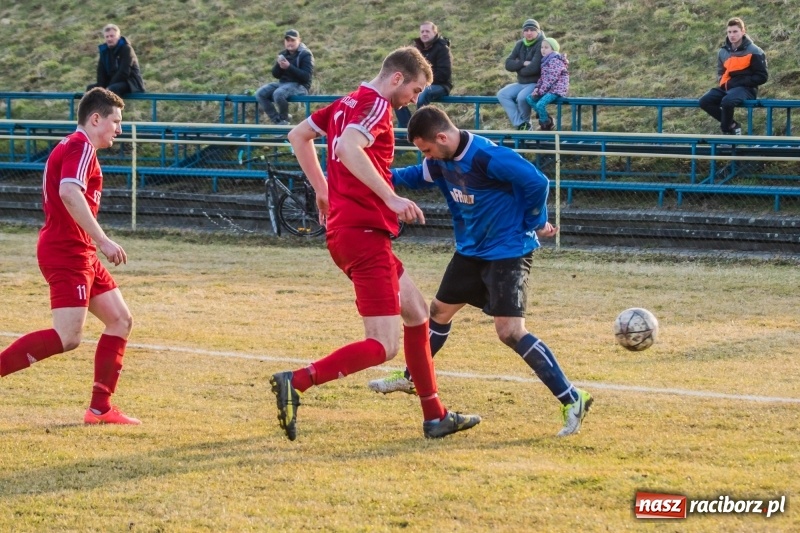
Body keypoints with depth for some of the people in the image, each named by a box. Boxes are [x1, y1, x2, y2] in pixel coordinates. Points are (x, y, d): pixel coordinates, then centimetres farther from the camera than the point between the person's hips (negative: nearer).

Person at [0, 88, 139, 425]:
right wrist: (102, 241, -29)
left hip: (80, 254, 11)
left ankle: (100, 408, 9)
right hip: (66, 253, -11)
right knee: (67, 337, -18)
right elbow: (69, 193, -28)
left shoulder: (72, 147, 22)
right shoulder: (81, 147, -11)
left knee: (120, 320, 10)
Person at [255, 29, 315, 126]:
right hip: (283, 83, 7)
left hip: (299, 85, -7)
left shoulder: (305, 55, -6)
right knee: (260, 94, -14)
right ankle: (278, 121, -12)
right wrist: (278, 65, -12)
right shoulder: (283, 54, 13)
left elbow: (306, 76, -17)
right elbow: (275, 74, 11)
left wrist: (289, 67, -25)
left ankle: (284, 119, -9)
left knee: (278, 94, -36)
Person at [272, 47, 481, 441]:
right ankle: (296, 382, -21)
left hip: (342, 228, 11)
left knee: (416, 311, 19)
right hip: (364, 234, -11)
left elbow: (298, 135, 27)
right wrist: (391, 198, -31)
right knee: (383, 346, -12)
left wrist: (323, 191, 29)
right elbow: (348, 148, -29)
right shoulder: (376, 105, -11)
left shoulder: (346, 104, 16)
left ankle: (435, 416, 23)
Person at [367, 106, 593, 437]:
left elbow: (536, 182, -25)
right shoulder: (440, 162, 0)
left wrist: (534, 223, -12)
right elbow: (416, 176, 18)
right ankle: (411, 379, 45)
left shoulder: (488, 157, -26)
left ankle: (572, 400, -15)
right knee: (440, 311, 22)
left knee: (510, 332, -18)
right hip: (471, 250, 9)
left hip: (508, 252, -9)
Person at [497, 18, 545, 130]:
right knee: (502, 94, -11)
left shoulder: (541, 45, -11)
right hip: (521, 83, 7)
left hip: (536, 83, -7)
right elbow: (508, 64, 1)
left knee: (522, 97, -33)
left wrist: (519, 69, -4)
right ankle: (520, 124, -16)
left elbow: (534, 68, -21)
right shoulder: (520, 44, 9)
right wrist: (523, 63, -15)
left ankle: (526, 124, -6)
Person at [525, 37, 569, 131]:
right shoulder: (545, 61, 17)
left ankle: (545, 125, -4)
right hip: (548, 89, 10)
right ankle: (546, 119, 2)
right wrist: (537, 88, 1)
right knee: (529, 98, 0)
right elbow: (543, 77, 19)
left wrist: (541, 91, -18)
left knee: (540, 104, -25)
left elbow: (551, 79, -20)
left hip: (556, 89, -10)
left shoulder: (555, 60, -14)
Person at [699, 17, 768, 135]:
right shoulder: (723, 52, 13)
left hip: (746, 89, -7)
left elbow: (762, 77, -6)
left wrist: (738, 82, -13)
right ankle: (732, 126, -6)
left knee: (727, 101, -37)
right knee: (704, 101, -17)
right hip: (727, 88, 7)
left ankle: (726, 130, -12)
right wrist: (723, 83, 4)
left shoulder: (754, 52, -5)